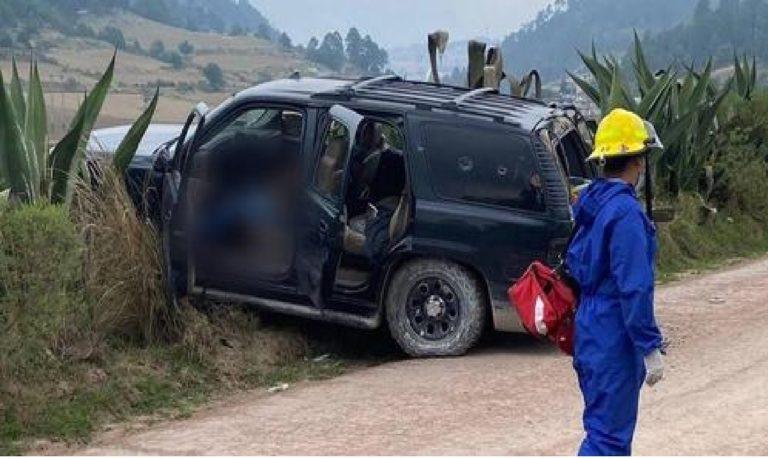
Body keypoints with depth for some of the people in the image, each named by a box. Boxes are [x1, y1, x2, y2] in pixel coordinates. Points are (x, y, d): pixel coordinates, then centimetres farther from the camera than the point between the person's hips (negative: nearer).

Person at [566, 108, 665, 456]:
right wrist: (650, 348, -18)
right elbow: (634, 288, -23)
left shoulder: (590, 202, 9)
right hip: (616, 341, -10)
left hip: (590, 334, 10)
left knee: (608, 427, 20)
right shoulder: (626, 212, -20)